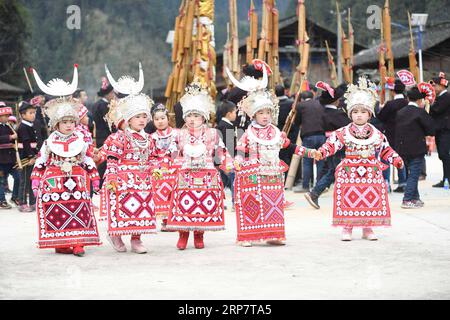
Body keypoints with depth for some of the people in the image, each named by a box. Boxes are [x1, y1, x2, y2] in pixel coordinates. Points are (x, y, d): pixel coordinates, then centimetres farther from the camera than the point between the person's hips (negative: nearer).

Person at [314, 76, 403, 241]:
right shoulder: (343, 133, 0)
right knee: (349, 200, -2)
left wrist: (396, 159, 4)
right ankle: (347, 228, 8)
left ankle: (367, 228, 15)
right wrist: (321, 152, -25)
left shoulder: (376, 134, 7)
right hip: (349, 172, -2)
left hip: (371, 171, 2)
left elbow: (386, 150, 14)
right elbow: (331, 144, -9)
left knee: (371, 200, 3)